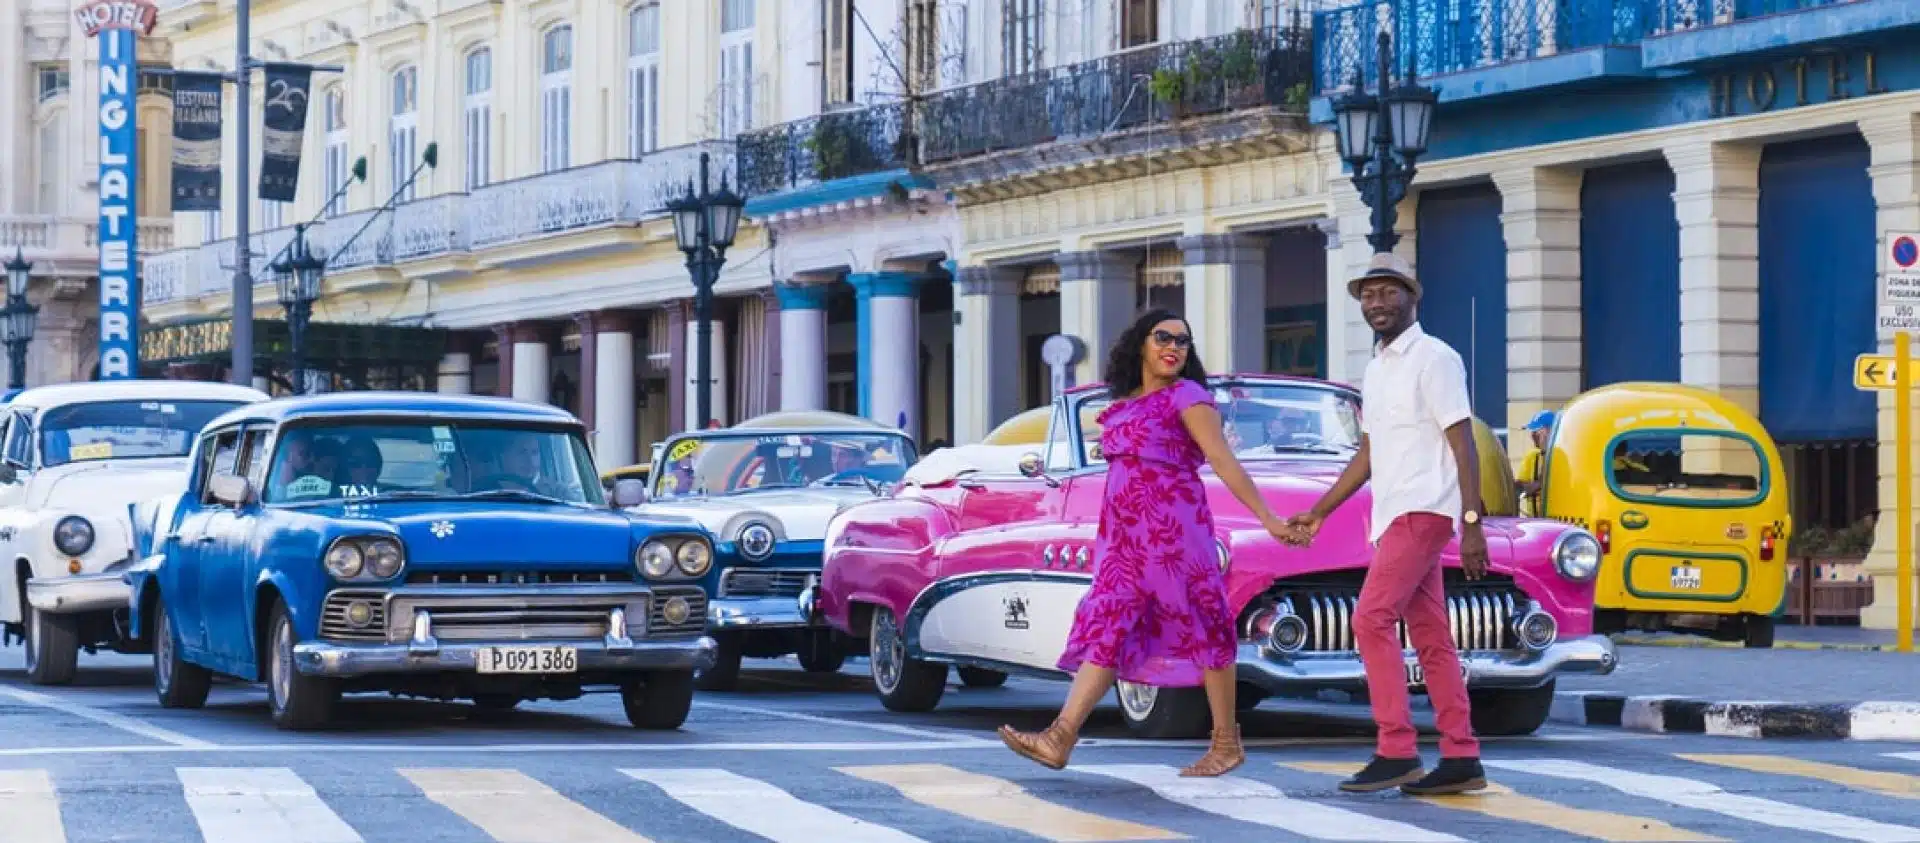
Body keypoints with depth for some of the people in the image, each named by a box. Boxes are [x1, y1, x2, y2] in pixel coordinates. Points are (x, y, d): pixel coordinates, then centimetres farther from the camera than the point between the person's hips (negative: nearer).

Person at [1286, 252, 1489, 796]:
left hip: (1422, 511, -9)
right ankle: (1461, 758, 6)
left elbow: (1463, 445, -12)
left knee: (1372, 620, -15)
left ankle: (1397, 752, -16)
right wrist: (1319, 513, 22)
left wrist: (1472, 524, -18)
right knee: (1431, 638, 6)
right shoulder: (1375, 371, 19)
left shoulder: (1434, 359, -7)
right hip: (1393, 516, 9)